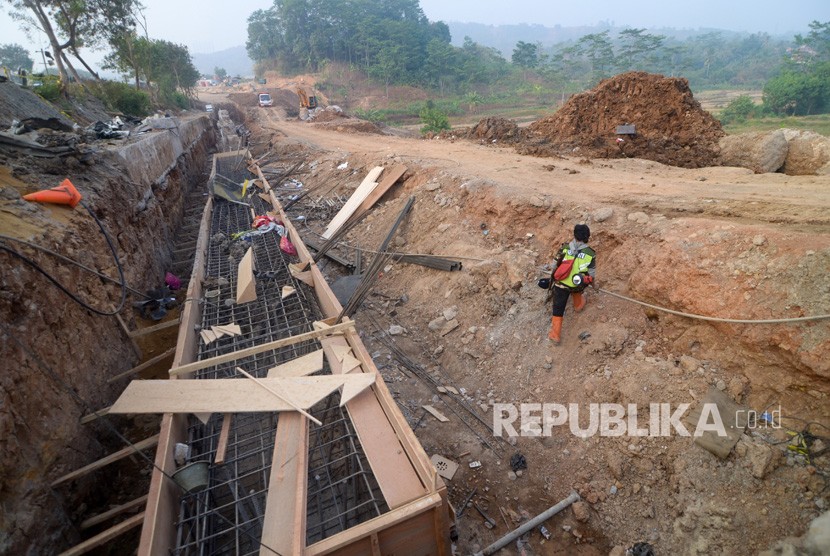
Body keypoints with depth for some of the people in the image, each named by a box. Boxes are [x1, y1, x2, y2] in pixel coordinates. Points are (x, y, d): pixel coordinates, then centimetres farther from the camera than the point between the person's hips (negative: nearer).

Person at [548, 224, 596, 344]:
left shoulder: (564, 248, -14)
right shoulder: (590, 254, -13)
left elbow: (555, 265, -4)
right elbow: (592, 274, -1)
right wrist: (594, 284, 20)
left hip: (560, 284, -1)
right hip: (577, 285, 1)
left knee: (558, 309, 11)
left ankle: (555, 335, 16)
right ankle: (578, 305, 66)